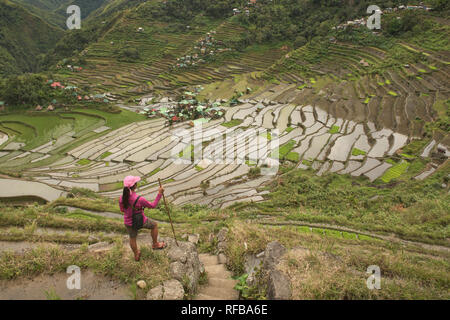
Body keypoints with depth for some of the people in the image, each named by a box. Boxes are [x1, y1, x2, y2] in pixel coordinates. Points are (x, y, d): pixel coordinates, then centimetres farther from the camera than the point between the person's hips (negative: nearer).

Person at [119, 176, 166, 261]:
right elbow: (153, 205, -16)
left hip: (128, 223, 4)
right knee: (154, 225, 26)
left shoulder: (121, 198, -19)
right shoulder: (139, 199, -33)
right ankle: (155, 244, 43)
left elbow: (122, 210, 2)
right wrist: (159, 193, -13)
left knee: (132, 238, 30)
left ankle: (136, 255, 54)